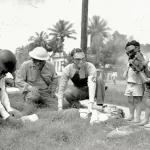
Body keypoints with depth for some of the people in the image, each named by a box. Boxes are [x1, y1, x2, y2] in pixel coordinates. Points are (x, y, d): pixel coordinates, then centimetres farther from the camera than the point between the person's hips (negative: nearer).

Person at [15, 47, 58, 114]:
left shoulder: (50, 66, -1)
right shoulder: (25, 65, -12)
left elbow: (54, 79, 17)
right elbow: (18, 81, -11)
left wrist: (52, 91, 7)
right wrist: (29, 87, -27)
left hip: (46, 93, 4)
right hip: (31, 92, -4)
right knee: (33, 96, -39)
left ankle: (40, 104, 18)